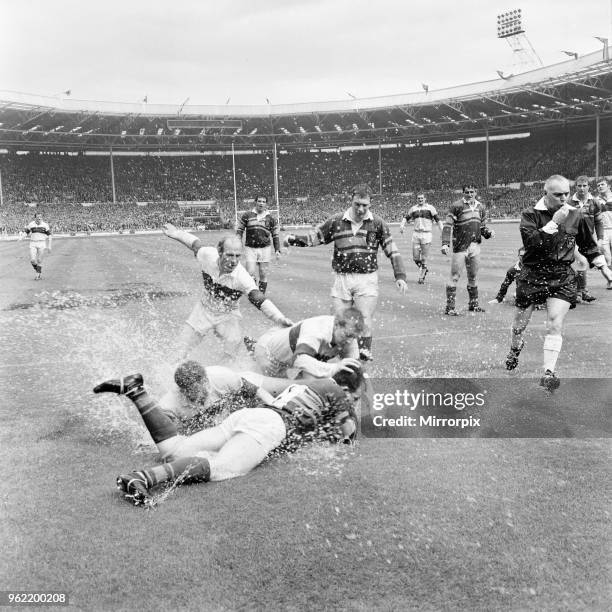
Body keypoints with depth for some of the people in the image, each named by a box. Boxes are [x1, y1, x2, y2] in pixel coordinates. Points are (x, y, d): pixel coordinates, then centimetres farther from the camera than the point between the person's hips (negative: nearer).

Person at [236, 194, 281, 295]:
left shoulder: (270, 218, 6)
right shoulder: (247, 215, 4)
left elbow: (276, 235, 10)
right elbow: (239, 230, 9)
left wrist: (277, 250, 4)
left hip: (265, 249, 1)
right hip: (250, 248, -1)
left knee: (263, 274, 2)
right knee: (251, 273, -7)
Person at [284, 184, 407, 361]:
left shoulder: (377, 223, 1)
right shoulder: (336, 221, 3)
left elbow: (392, 251, 3)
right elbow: (314, 238, 12)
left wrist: (400, 276, -5)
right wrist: (294, 239, -4)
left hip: (367, 280, -1)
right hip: (342, 279, 2)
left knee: (364, 324, -8)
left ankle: (364, 357, 6)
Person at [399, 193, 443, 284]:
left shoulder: (430, 208, 0)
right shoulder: (413, 208, 12)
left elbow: (438, 219, -3)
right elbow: (406, 217, 19)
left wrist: (442, 231, -12)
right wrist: (402, 225, 0)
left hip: (426, 234, -3)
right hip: (416, 234, 3)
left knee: (424, 258, -3)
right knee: (415, 258, 2)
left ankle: (421, 277, 9)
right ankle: (424, 270, 27)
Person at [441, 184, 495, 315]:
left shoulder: (480, 207, 12)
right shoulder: (456, 206, -7)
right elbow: (447, 225, -11)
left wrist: (489, 233, -2)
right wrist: (445, 244, -21)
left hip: (475, 246, 6)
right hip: (460, 246, -6)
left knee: (473, 277, 15)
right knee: (455, 276, -5)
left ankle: (473, 304, 27)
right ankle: (450, 307, -2)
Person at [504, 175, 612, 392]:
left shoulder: (575, 215, 4)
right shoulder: (530, 214, -8)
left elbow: (588, 245, 17)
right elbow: (531, 242, -24)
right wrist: (554, 223, -24)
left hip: (563, 277, 1)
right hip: (533, 275, -1)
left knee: (555, 325, -12)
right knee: (520, 323, 13)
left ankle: (549, 372, -8)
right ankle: (514, 349, 45)